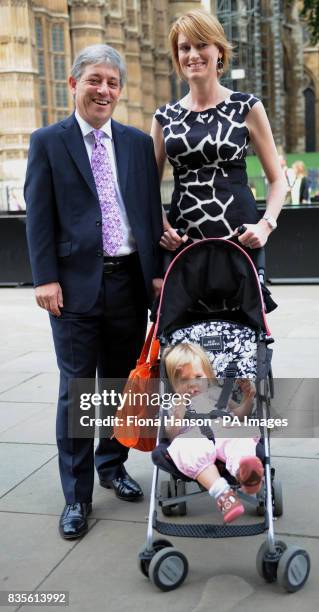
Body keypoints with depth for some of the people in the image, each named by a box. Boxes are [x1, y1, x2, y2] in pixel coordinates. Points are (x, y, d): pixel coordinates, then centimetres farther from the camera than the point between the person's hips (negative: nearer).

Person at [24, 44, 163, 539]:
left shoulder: (138, 143, 10)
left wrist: (156, 271, 3)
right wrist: (46, 278, -9)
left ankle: (112, 466, 34)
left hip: (130, 280, 3)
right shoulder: (48, 142, 2)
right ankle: (76, 495, 13)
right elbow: (38, 216, -2)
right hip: (76, 283, -3)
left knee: (121, 383, 14)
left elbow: (151, 209, 10)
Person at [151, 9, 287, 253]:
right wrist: (162, 226, -4)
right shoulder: (165, 116, 9)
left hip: (239, 236, -2)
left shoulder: (247, 108, 2)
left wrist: (265, 225, -12)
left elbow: (278, 180, 4)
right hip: (181, 240, 2)